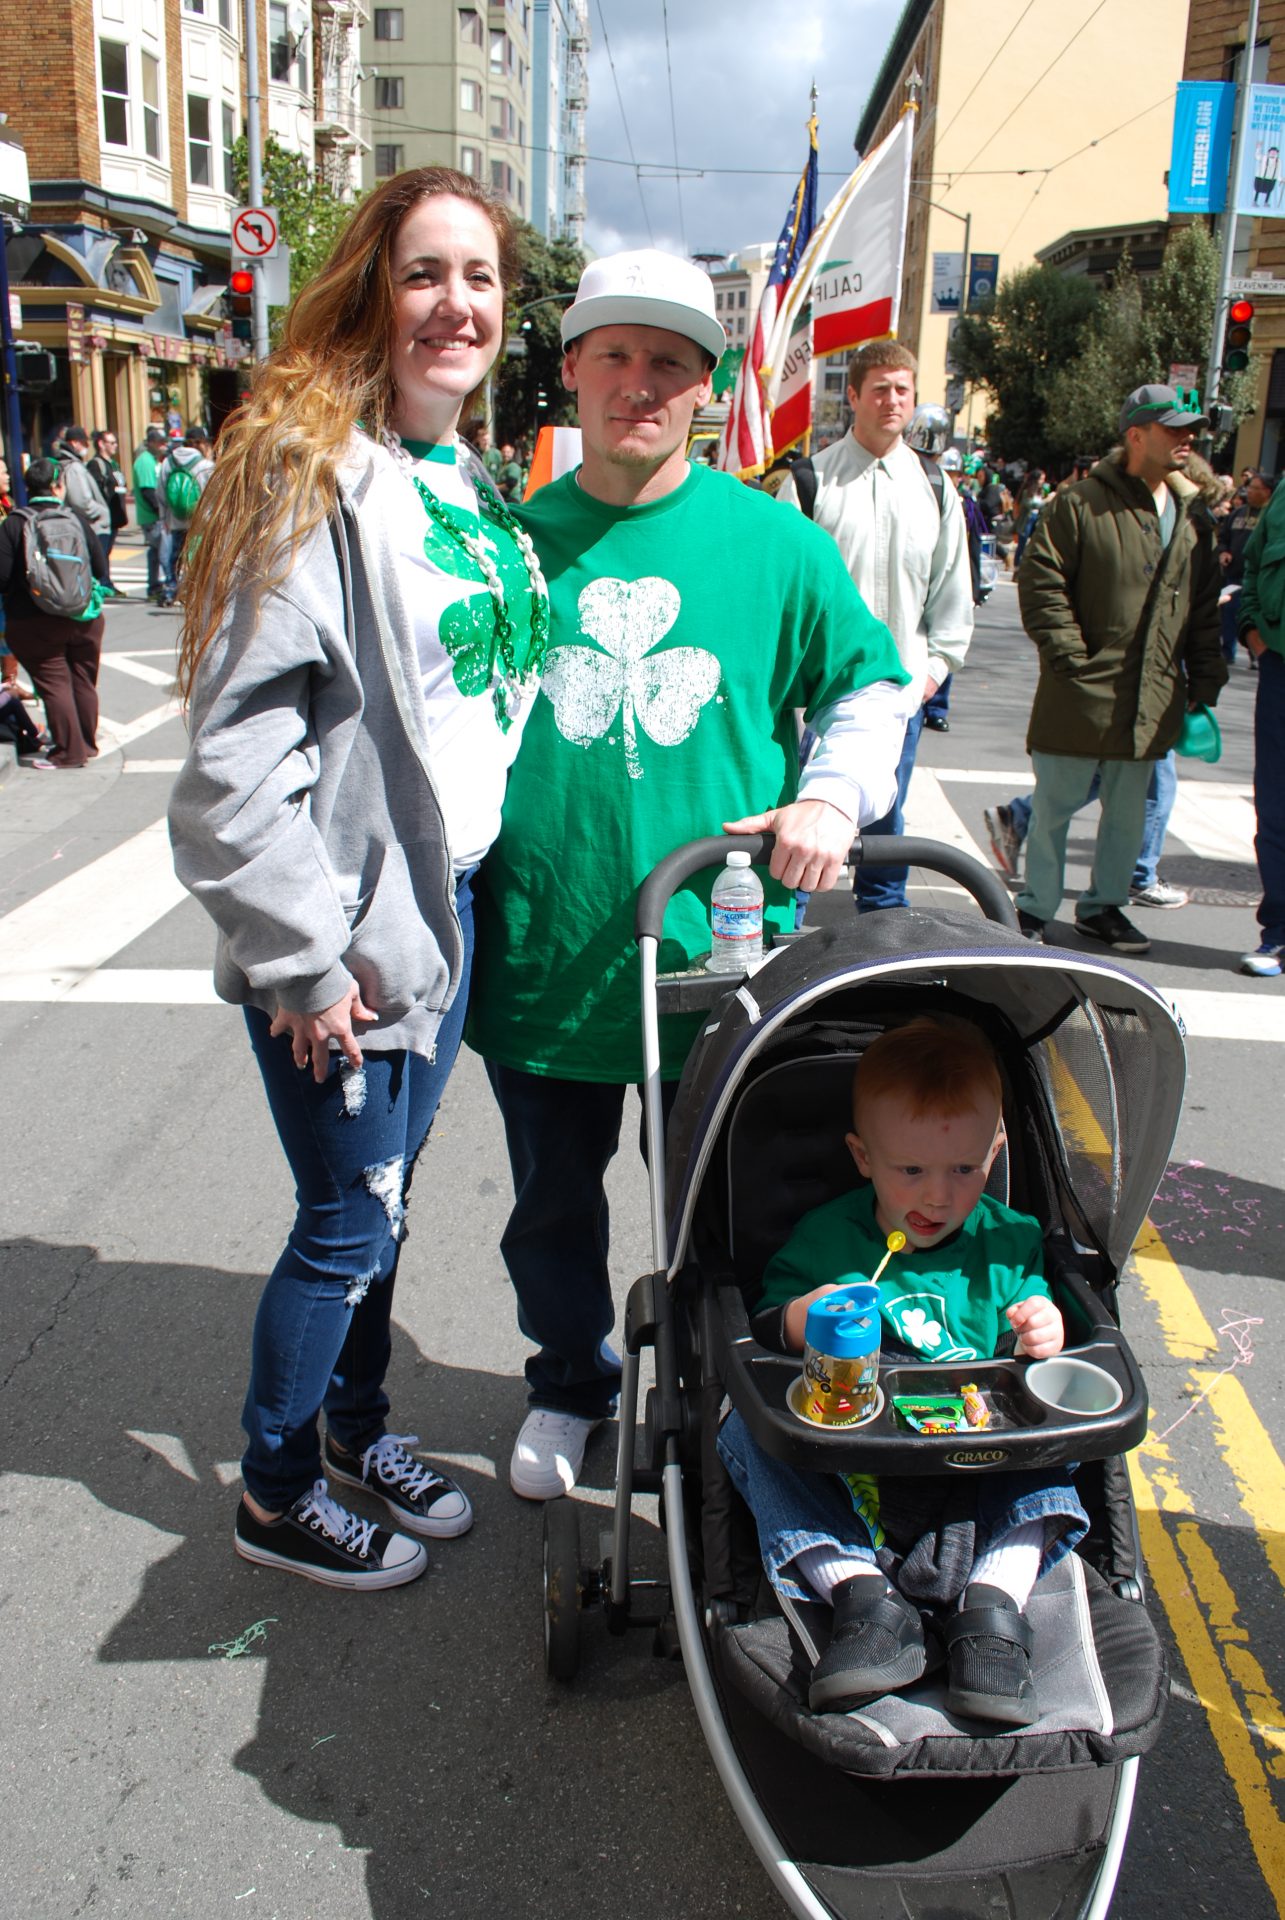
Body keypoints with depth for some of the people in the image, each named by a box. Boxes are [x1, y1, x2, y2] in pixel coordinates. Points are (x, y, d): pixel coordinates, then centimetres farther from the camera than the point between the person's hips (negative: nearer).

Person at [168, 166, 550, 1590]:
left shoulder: (471, 481, 10)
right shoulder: (311, 469, -16)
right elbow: (237, 743, -21)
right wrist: (303, 959, -20)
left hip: (445, 899, 8)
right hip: (345, 928, -7)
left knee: (379, 1196, 20)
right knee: (348, 1222, 6)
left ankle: (359, 1425, 41)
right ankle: (275, 1495, 29)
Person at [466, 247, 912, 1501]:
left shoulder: (772, 542, 0)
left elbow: (868, 680, 9)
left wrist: (833, 794, -9)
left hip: (720, 957, -1)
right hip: (545, 959, 2)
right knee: (554, 1206, 18)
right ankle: (569, 1385, 45)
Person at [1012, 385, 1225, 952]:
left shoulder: (1193, 516, 11)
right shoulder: (1079, 504, -7)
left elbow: (1204, 608, 14)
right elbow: (1040, 585, -10)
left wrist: (1205, 681, 8)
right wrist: (1073, 658, -14)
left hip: (1150, 705, 6)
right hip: (1080, 697, -6)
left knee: (1127, 813, 14)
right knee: (1055, 808, 4)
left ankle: (1103, 906, 29)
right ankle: (1035, 908, 18)